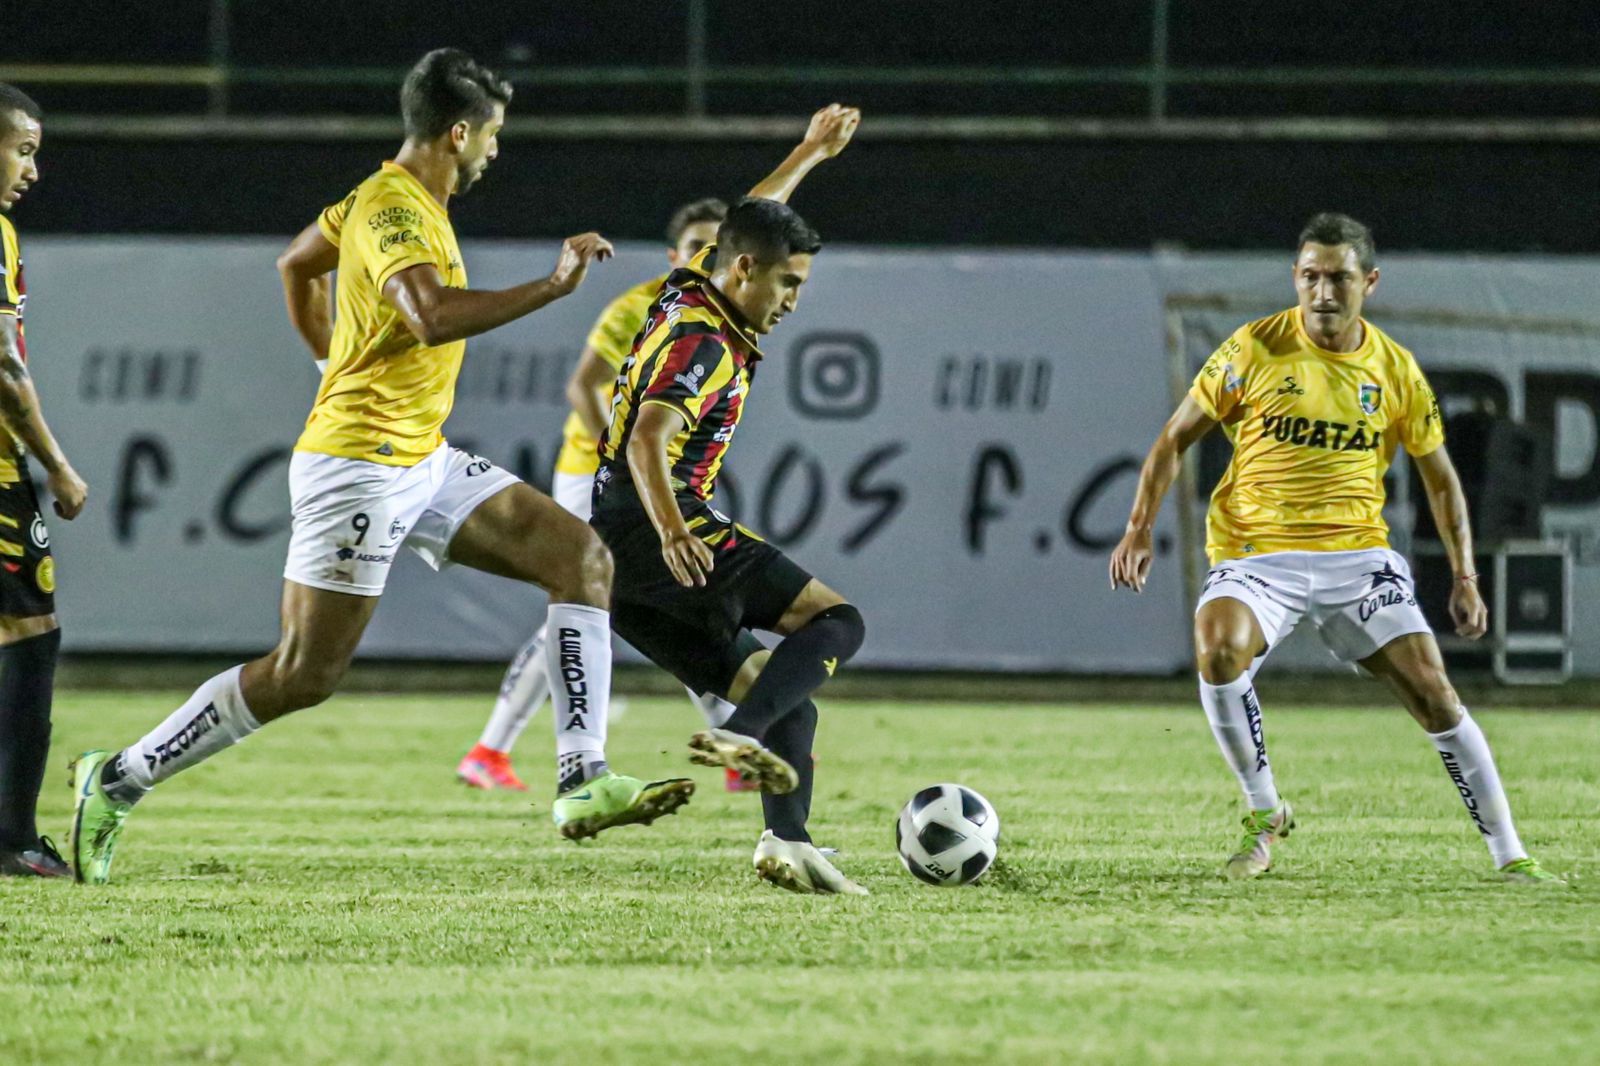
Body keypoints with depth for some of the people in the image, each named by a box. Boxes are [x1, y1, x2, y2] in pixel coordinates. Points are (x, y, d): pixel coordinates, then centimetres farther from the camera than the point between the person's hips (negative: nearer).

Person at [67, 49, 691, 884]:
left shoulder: (400, 201, 13)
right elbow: (433, 316, -36)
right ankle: (118, 781, 4)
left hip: (421, 464, 10)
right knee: (304, 675, -9)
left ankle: (586, 784, -7)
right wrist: (553, 285, -32)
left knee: (582, 557, -1)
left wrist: (331, 362, 38)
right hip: (359, 465, -10)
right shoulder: (393, 210, -18)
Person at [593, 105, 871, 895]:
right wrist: (673, 533, -42)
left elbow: (749, 222, 37)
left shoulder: (686, 298, 17)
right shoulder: (705, 344, -12)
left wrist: (811, 153, 49)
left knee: (789, 704, 6)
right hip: (658, 535, -10)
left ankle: (787, 840, -12)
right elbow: (648, 442, -27)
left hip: (619, 563, 10)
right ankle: (740, 737, -34)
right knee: (837, 622, -13)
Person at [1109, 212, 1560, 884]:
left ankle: (1509, 856, 3)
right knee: (1218, 647, -31)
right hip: (1257, 553, -2)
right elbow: (1175, 439, 2)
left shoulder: (1395, 372, 3)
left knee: (1432, 690, -8)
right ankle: (1263, 813, -10)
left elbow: (1440, 479, 14)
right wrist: (1140, 529, -9)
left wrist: (1465, 579, 7)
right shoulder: (1255, 350, -4)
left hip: (1357, 552, 2)